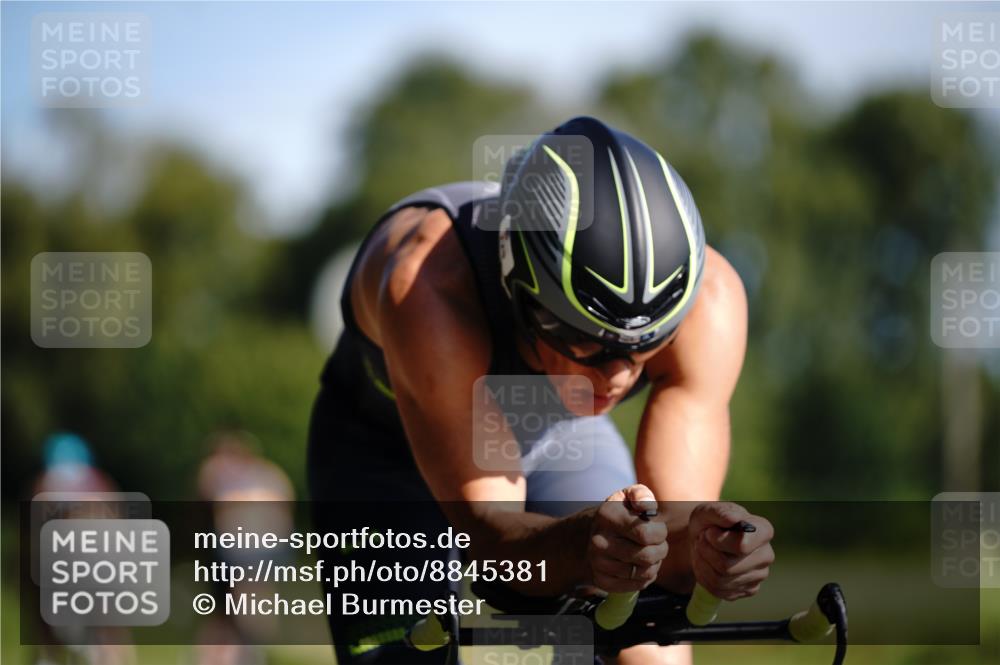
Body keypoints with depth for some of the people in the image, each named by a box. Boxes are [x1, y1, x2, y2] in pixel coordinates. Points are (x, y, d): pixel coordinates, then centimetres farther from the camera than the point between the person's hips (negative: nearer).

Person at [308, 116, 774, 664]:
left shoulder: (707, 296, -34)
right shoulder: (428, 285, -43)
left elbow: (677, 523, -35)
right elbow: (490, 535, -42)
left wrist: (703, 547, -59)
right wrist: (584, 543, -64)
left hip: (555, 436, 2)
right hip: (386, 448, -2)